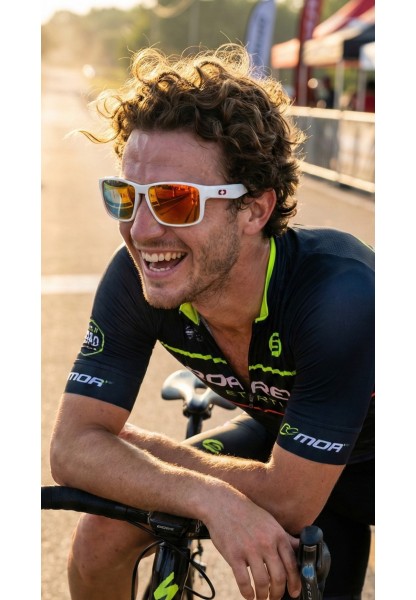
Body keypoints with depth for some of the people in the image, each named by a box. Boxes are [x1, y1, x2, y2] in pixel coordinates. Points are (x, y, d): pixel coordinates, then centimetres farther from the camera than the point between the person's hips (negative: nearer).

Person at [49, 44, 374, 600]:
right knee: (101, 537, -10)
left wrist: (130, 447, -24)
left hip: (364, 452, -3)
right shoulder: (134, 279, -24)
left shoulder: (340, 296, -39)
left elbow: (287, 499, -33)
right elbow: (72, 446, -23)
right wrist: (211, 498, -40)